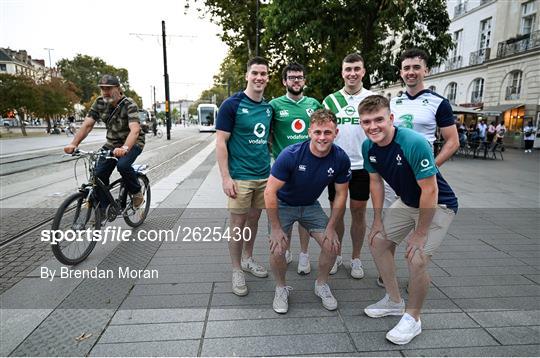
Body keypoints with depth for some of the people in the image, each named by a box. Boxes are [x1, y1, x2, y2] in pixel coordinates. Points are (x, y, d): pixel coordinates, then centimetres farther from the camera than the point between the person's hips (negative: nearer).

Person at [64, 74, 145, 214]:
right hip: (112, 143, 5)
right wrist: (73, 144, -29)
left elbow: (135, 129, -39)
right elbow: (87, 125, -13)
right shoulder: (99, 103, -7)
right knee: (99, 174, -7)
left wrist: (124, 148, -56)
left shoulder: (129, 104, -23)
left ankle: (137, 192, -5)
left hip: (133, 142, -5)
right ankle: (101, 211, 9)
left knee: (122, 165, -33)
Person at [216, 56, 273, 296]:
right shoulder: (232, 105, -9)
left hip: (264, 175, 6)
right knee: (238, 224, 4)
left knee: (254, 220, 16)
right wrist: (225, 177, -16)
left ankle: (248, 259, 35)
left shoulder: (268, 108, 9)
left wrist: (272, 168, 10)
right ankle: (237, 270, 19)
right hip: (240, 177, -5)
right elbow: (220, 142, -11)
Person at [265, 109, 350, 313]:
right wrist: (276, 228, -21)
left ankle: (321, 284, 21)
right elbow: (270, 192, -24)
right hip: (283, 204, -3)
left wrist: (331, 227, -7)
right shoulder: (290, 155, -30)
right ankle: (281, 288, 13)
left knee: (332, 245, -8)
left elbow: (341, 194, -5)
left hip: (311, 205, 3)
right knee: (277, 250, -18)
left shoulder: (341, 159, -18)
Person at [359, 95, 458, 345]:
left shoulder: (414, 143, -33)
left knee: (416, 259, -17)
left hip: (438, 205, -7)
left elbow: (430, 190, -29)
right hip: (406, 202, 7)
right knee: (377, 241, 7)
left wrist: (420, 233, -22)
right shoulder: (368, 147, -11)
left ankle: (412, 318, 9)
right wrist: (377, 220, 3)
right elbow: (376, 182, 2)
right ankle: (394, 301, 26)